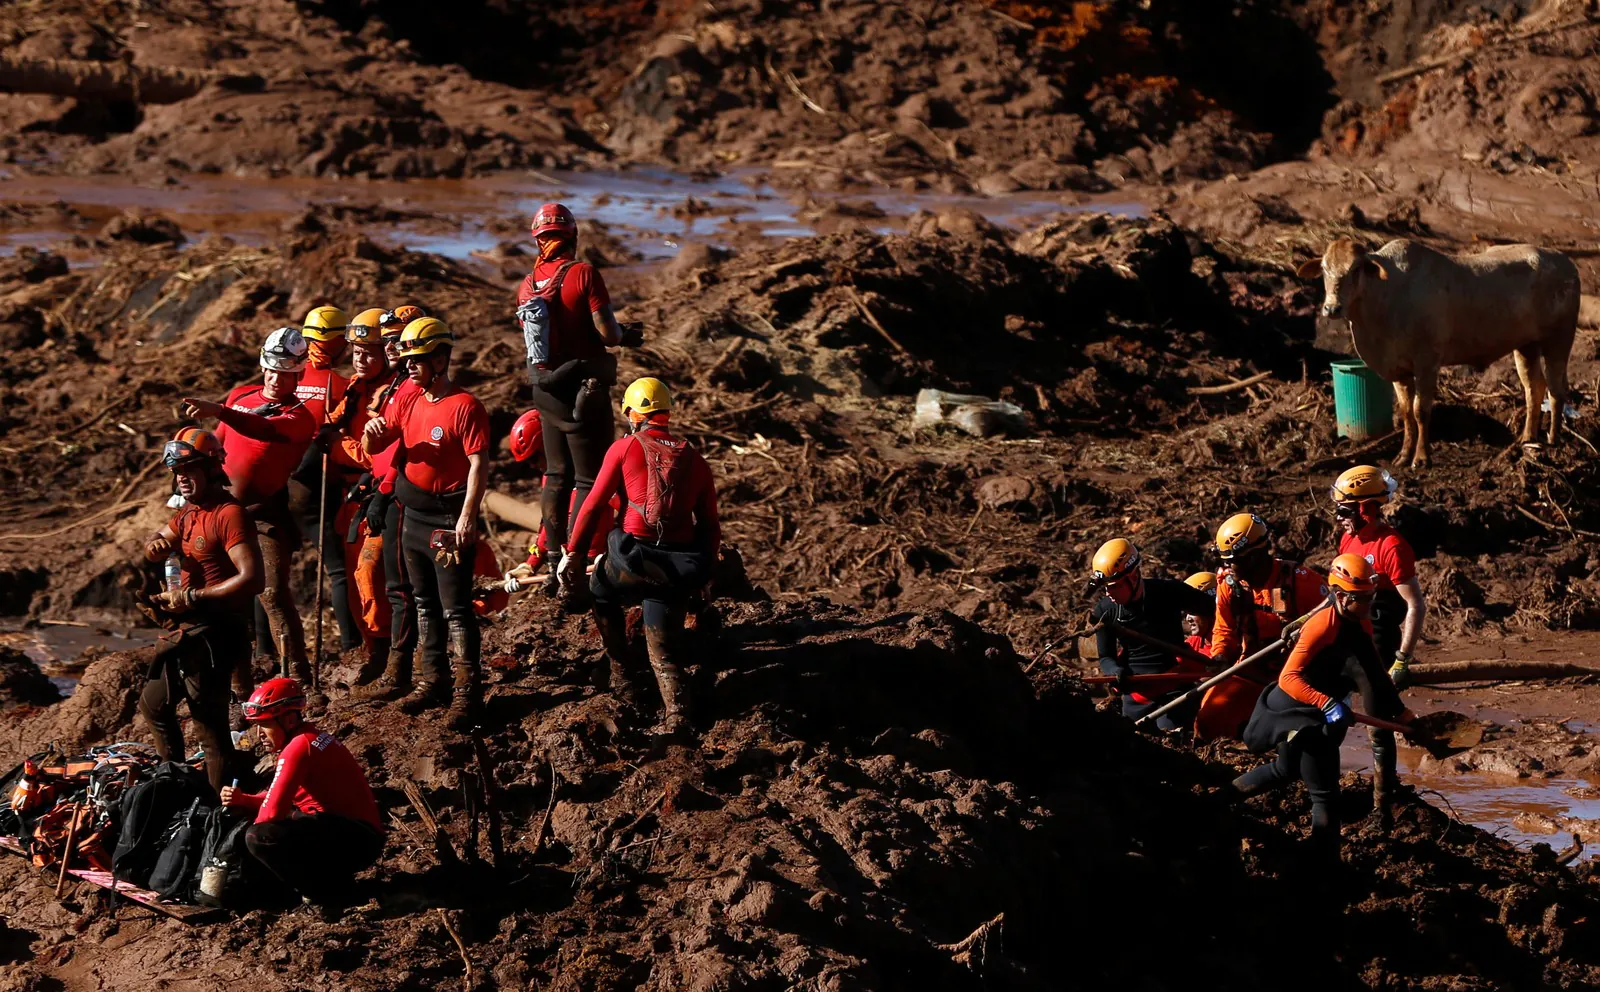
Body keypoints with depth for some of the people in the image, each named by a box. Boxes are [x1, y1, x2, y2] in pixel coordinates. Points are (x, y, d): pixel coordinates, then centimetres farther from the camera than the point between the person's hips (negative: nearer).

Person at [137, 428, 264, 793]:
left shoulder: (229, 514, -17)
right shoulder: (189, 513, 13)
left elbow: (251, 579, -26)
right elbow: (156, 548, 25)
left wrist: (192, 597, -21)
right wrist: (156, 546, -1)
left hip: (215, 634, -11)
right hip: (189, 631, 11)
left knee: (211, 729, -10)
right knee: (154, 705, 25)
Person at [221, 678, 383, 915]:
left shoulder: (299, 747, -16)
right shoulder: (311, 739, 15)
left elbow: (273, 810, -19)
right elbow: (280, 798, 21)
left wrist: (256, 838, 1)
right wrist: (243, 800, 5)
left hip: (356, 841, -11)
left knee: (259, 837, -23)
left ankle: (328, 892, -9)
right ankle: (334, 875, 15)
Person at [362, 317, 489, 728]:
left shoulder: (464, 407, -14)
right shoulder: (410, 402, 9)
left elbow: (477, 465, -18)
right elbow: (373, 449, 13)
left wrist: (467, 516, -26)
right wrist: (372, 431, -11)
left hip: (449, 519, -8)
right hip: (413, 516, 8)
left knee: (456, 609, -7)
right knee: (425, 603, 16)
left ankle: (466, 691, -5)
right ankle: (431, 679, 25)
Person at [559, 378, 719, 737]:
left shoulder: (624, 449, 1)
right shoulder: (694, 459, 11)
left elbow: (594, 505, 0)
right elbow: (710, 524, 13)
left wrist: (573, 553, 7)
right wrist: (704, 572, 24)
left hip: (634, 560, -3)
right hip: (680, 570, 3)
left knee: (602, 592, 32)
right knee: (661, 649, 16)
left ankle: (621, 678, 29)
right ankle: (676, 712, -9)